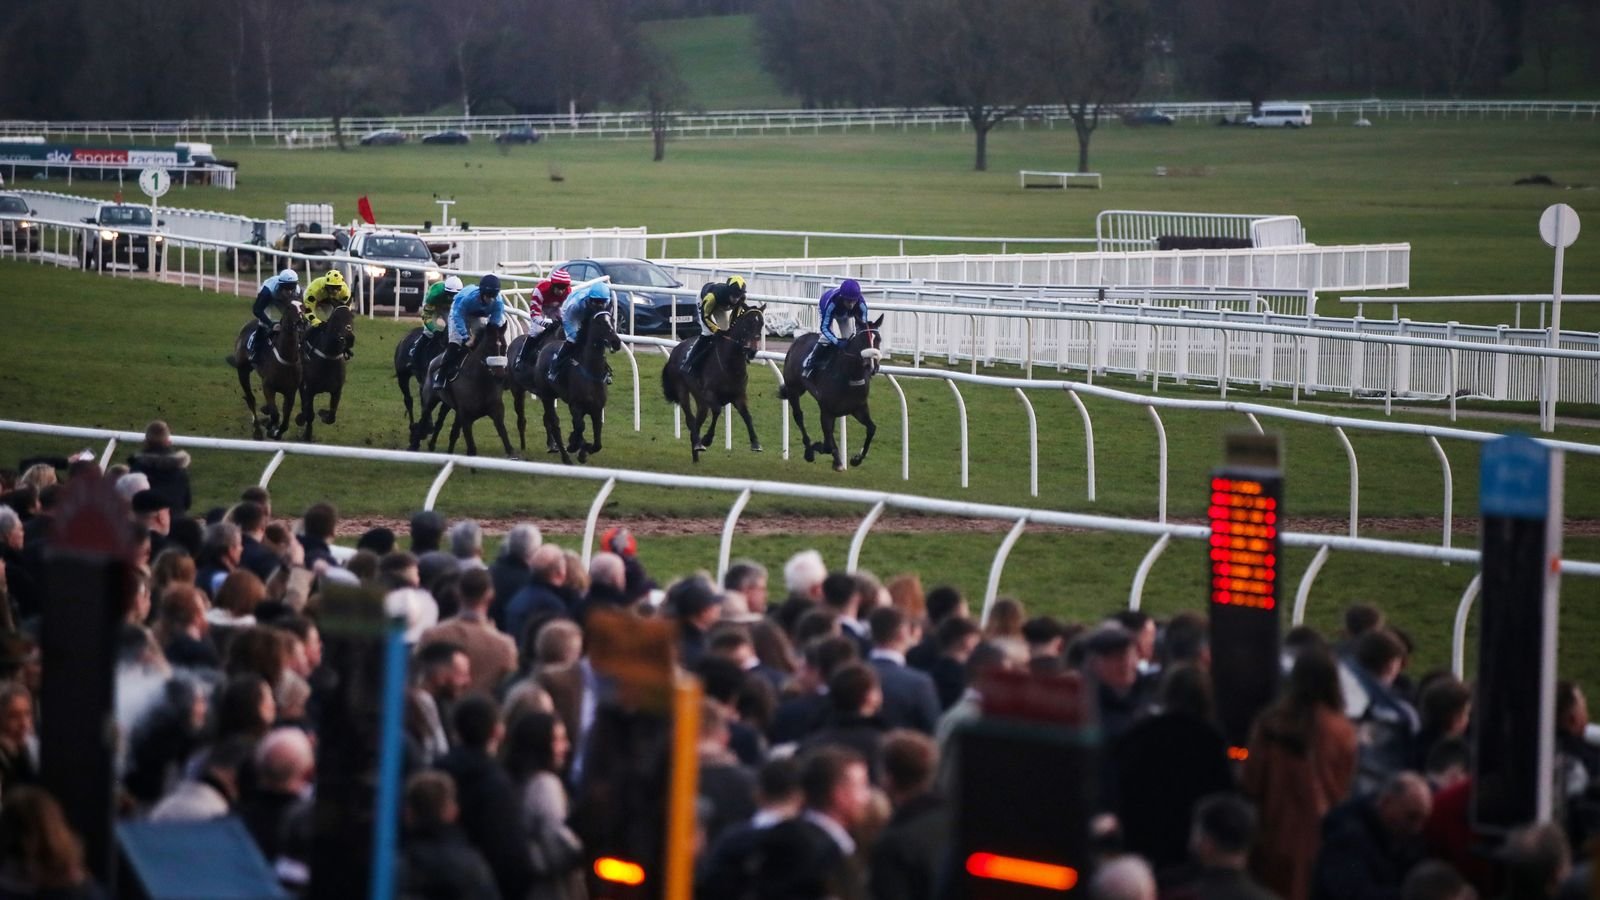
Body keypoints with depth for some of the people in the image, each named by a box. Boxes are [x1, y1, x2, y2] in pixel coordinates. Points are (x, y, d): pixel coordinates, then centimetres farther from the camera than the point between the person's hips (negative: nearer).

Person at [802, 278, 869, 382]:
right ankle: (808, 365, -11)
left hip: (846, 314, 4)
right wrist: (836, 341, -57)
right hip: (824, 308, -4)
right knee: (826, 338, -21)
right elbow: (825, 327, -42)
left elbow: (862, 325, -27)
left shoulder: (861, 305, -39)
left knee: (850, 338, -8)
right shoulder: (831, 304, -48)